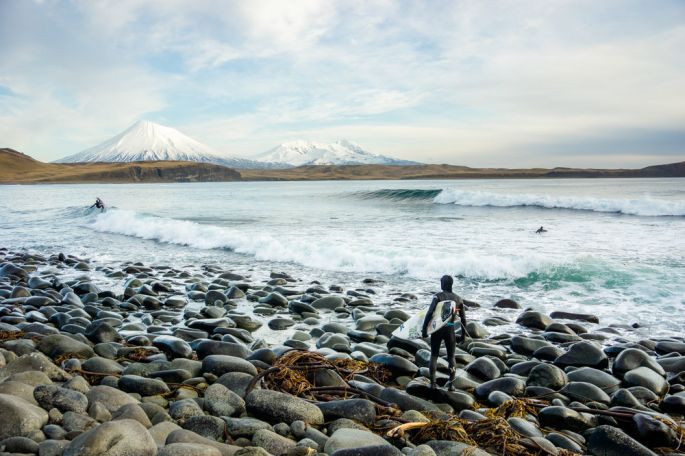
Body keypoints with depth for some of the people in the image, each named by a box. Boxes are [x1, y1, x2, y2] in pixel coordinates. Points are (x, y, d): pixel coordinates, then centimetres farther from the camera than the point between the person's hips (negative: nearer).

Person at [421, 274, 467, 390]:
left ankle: (433, 383, 5)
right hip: (450, 330, 2)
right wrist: (463, 335, 16)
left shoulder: (438, 296, -5)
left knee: (434, 355, 10)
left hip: (437, 329, -2)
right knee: (451, 357, 14)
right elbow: (463, 319, 7)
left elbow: (429, 313, -15)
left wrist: (424, 329, -12)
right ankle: (451, 384, 11)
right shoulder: (458, 299, 6)